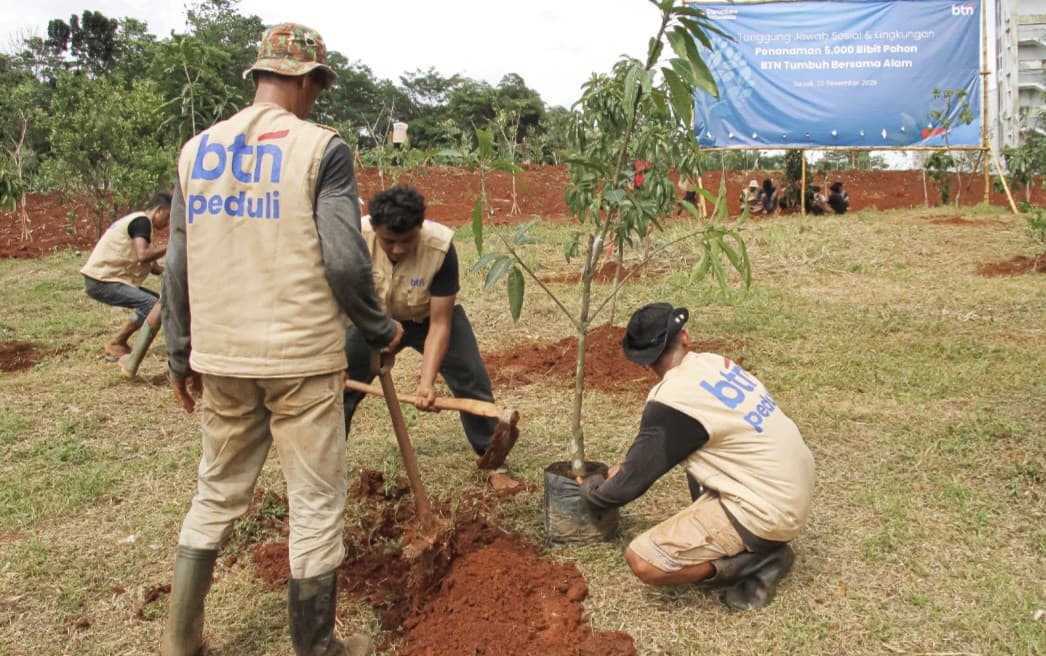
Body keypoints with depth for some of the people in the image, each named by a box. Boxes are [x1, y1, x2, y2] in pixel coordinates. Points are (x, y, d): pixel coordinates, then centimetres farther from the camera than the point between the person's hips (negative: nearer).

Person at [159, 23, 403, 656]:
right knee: (317, 505, 9)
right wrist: (380, 327, 1)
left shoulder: (197, 149, 7)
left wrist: (182, 357, 16)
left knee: (216, 496, 21)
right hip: (302, 356, -5)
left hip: (221, 360, 5)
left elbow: (177, 267, 8)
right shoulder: (320, 148, -9)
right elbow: (345, 260, -15)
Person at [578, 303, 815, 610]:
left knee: (642, 560, -11)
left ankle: (760, 561, -1)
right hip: (798, 489, 9)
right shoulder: (714, 363, 5)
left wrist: (591, 488, 13)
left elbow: (630, 483, -6)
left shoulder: (671, 402, -18)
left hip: (768, 511, -9)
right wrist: (628, 466, 23)